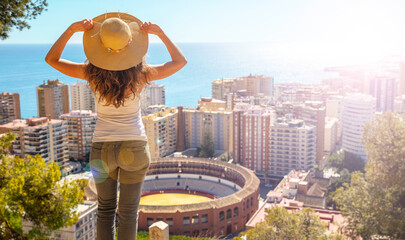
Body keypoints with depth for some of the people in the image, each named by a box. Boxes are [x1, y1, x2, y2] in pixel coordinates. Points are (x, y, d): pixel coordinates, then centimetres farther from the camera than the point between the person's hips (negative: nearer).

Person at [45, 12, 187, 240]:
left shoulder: (93, 73, -10)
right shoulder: (141, 74, -12)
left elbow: (51, 59, 3)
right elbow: (180, 61, 1)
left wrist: (71, 29, -4)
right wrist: (160, 32, -3)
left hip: (102, 148, 1)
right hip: (134, 148, -1)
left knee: (106, 209, 19)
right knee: (129, 212, 12)